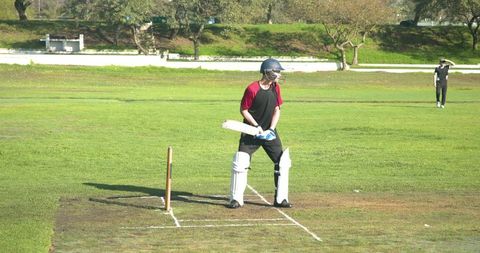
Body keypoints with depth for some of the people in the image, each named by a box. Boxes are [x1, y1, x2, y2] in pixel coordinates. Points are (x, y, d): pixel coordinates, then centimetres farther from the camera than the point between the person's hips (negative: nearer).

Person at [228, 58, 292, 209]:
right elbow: (243, 110, -10)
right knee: (240, 163, -11)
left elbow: (277, 110, 3)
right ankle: (236, 199, 2)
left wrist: (271, 129, -9)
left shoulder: (275, 88, 0)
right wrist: (257, 127, -16)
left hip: (269, 132, 5)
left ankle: (280, 199, 10)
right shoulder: (252, 89, -17)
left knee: (282, 162, 0)